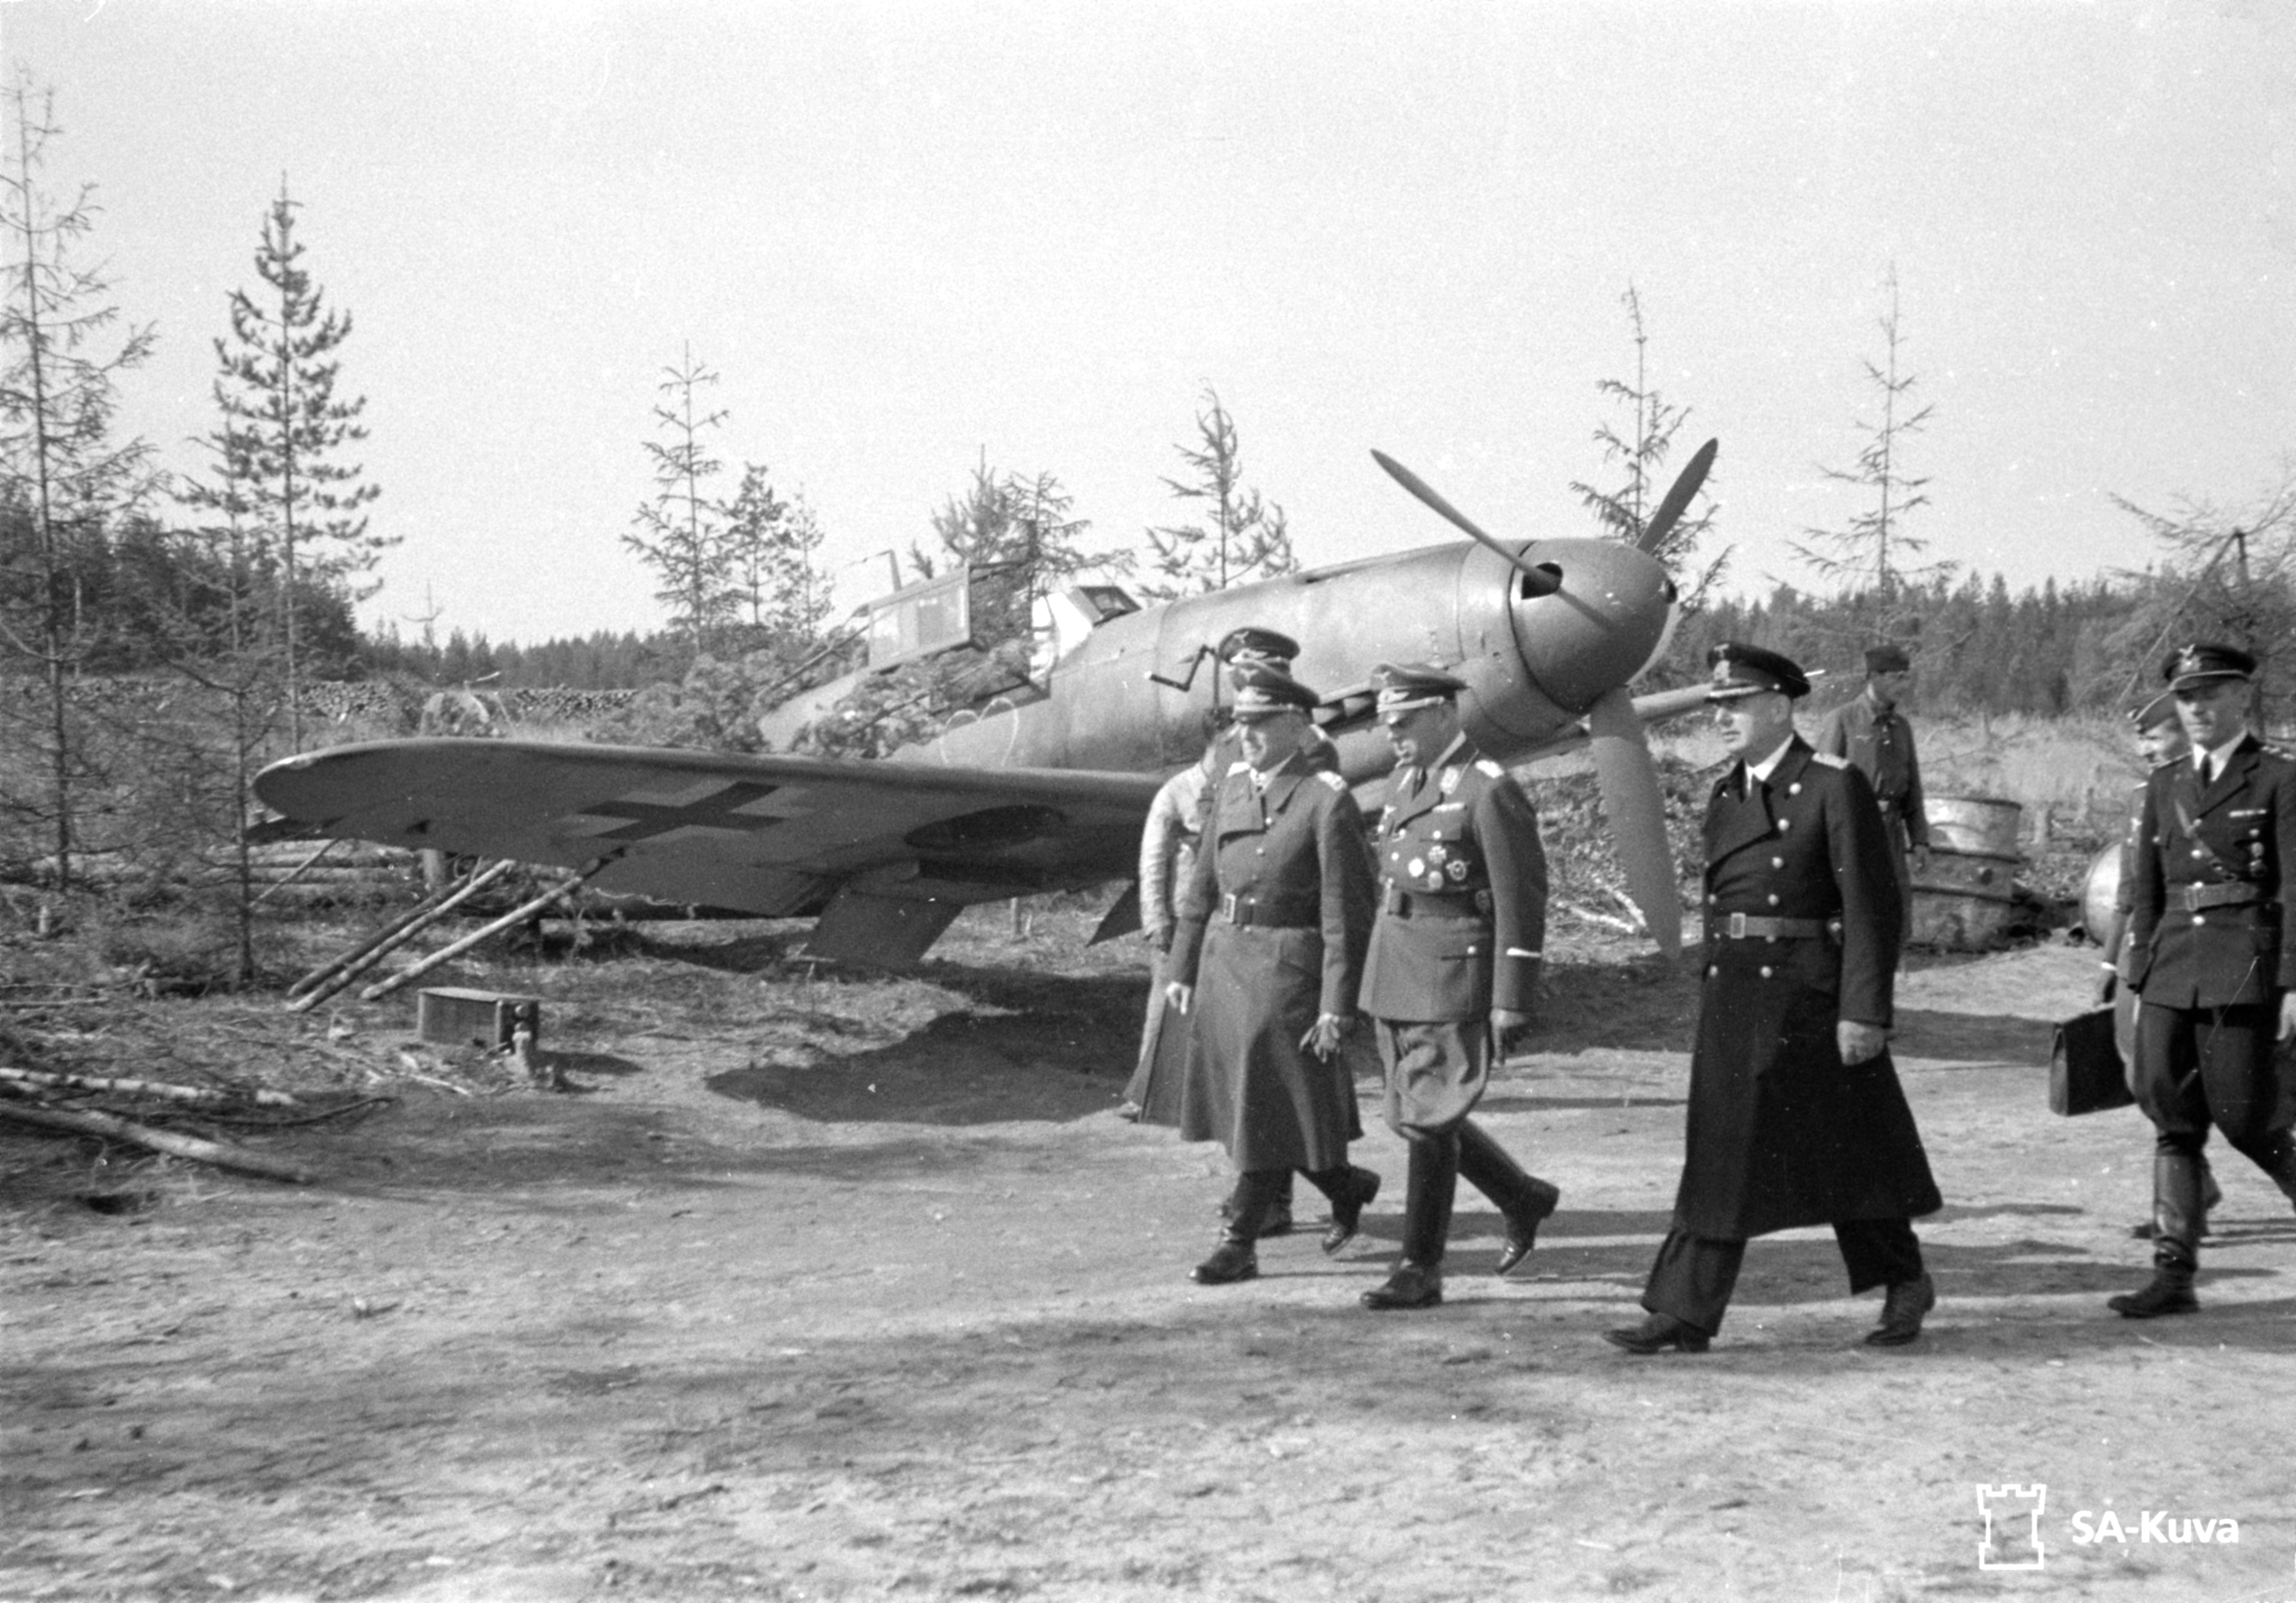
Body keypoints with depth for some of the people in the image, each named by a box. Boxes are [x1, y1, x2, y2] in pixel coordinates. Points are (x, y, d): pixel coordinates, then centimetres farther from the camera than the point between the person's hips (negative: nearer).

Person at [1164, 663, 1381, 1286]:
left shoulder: (1327, 801, -12)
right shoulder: (1232, 787, 8)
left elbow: (1346, 915, -13)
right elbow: (1202, 887, 13)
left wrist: (1336, 1007, -16)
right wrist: (1182, 969, 11)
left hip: (1286, 969, -7)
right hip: (1223, 961, 7)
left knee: (1269, 1111, -1)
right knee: (1238, 1104, 14)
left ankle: (1240, 1243, 11)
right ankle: (1346, 1186, 33)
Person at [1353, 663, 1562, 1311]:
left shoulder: (1491, 792, -14)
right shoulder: (1405, 783, 12)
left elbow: (1522, 901, -14)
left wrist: (1511, 1002, -17)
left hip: (1457, 976, -9)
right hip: (1394, 975, 9)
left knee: (1430, 1119, -5)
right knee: (1413, 1115, 15)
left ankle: (1421, 1270, 5)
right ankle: (1525, 1199, 33)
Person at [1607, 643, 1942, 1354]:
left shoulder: (1836, 786, -9)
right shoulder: (1725, 794, 13)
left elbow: (1871, 904, -13)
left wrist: (1865, 1011, -17)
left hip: (1810, 997, -6)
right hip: (1733, 997, 6)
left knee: (1851, 1149, 5)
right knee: (1722, 1154, 4)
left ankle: (1906, 1283, 24)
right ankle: (1686, 1313, 5)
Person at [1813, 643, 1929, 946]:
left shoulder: (1901, 726, 12)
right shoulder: (1841, 720, -7)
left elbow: (1912, 788, 16)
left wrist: (1920, 841, 9)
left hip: (1890, 833, 6)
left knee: (1895, 926, 5)